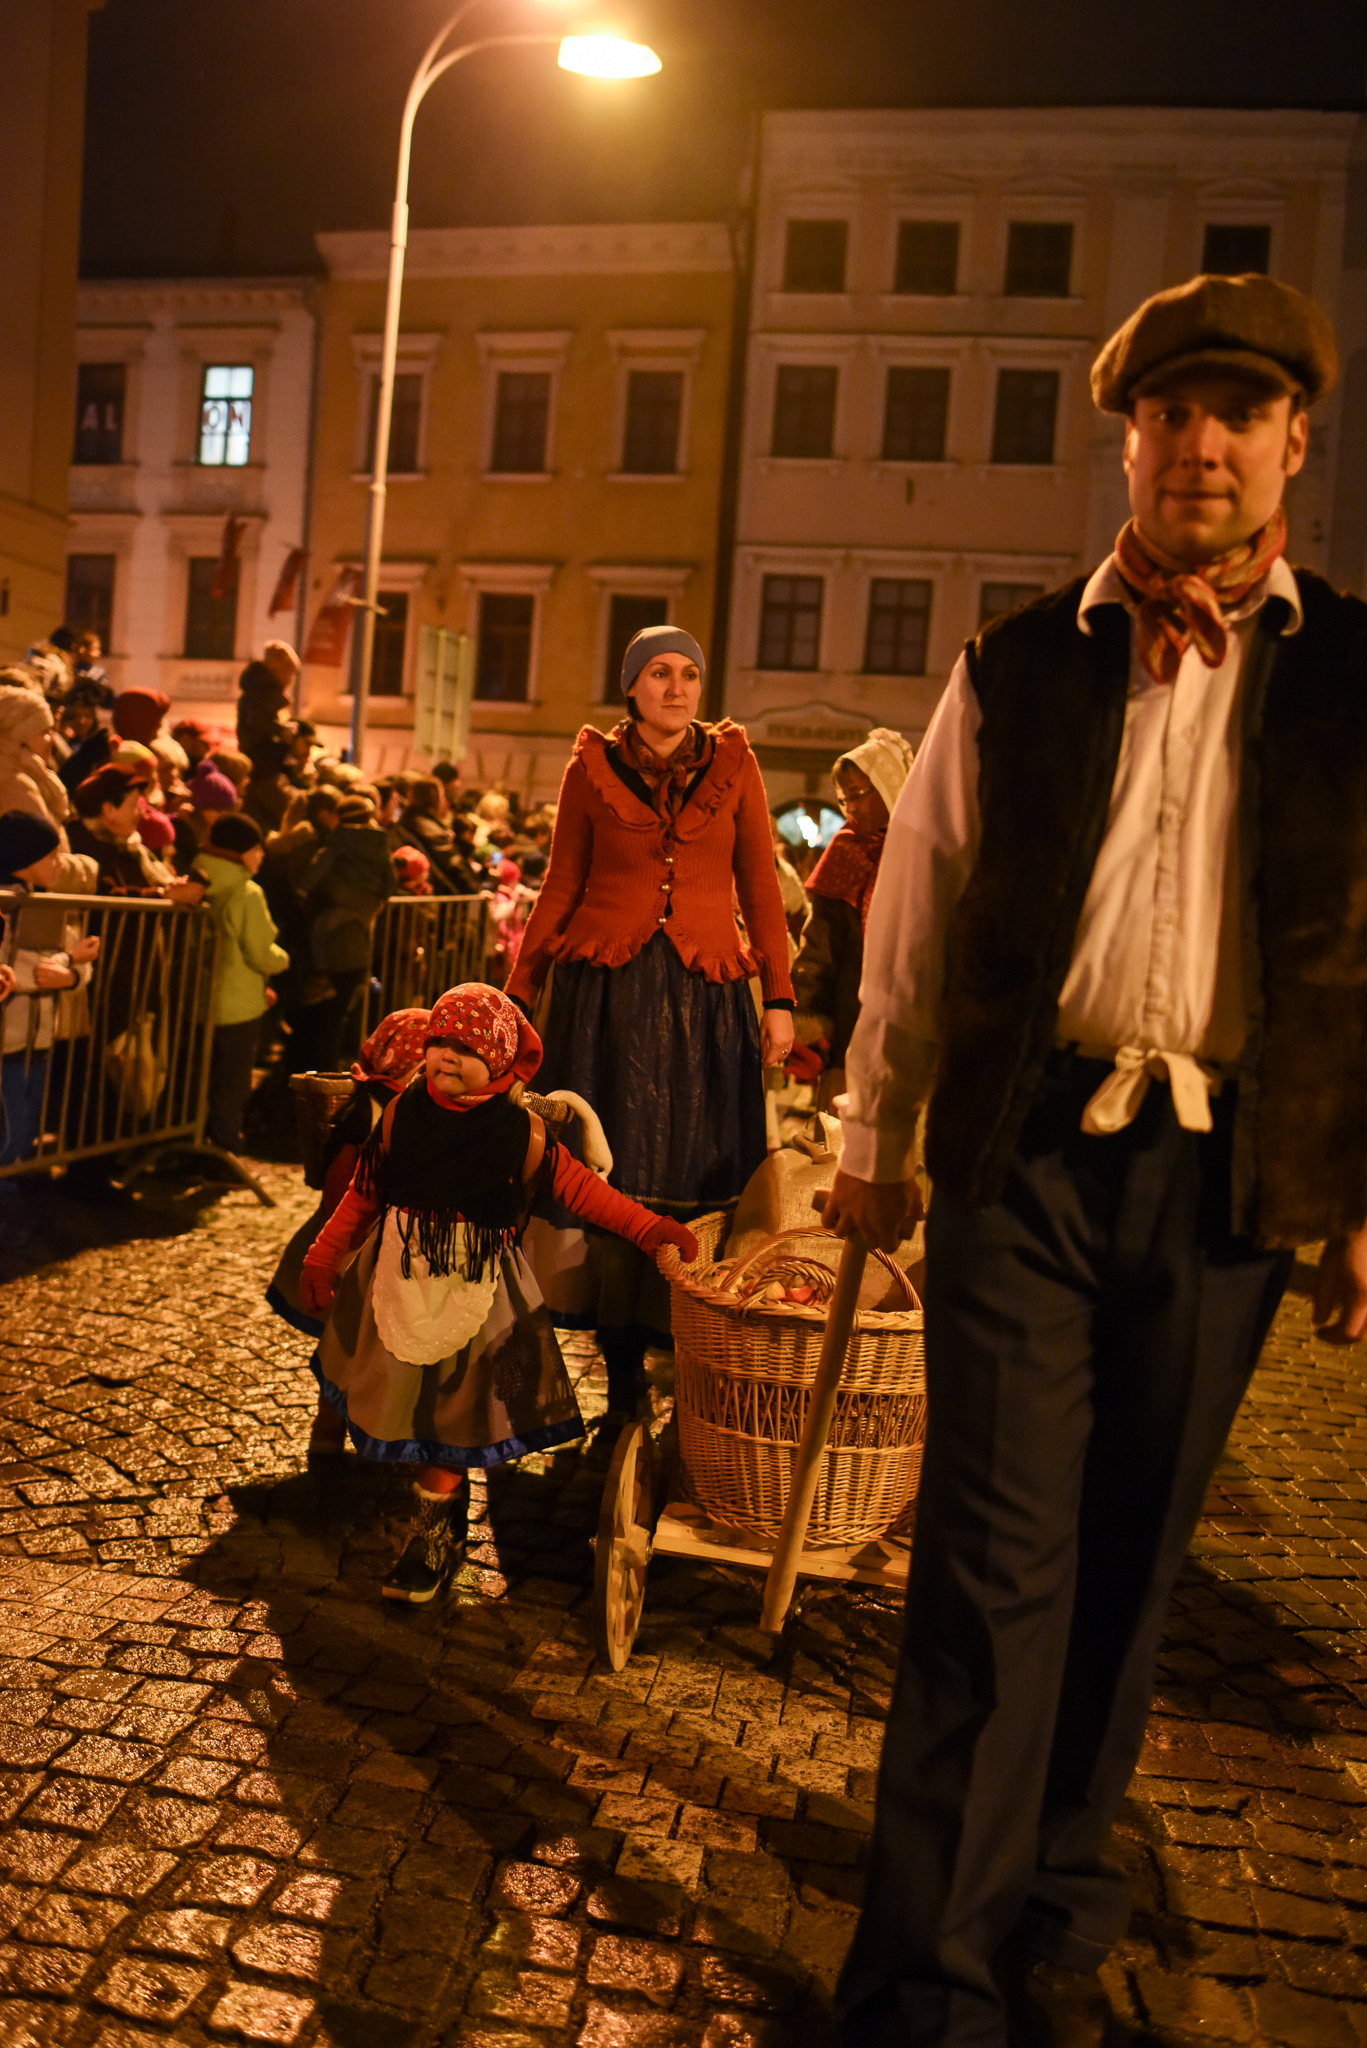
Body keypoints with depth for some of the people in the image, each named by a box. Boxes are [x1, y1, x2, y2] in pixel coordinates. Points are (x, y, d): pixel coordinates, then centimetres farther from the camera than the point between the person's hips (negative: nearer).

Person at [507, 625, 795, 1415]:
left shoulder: (733, 763, 7)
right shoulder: (593, 768, 6)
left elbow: (760, 884, 5)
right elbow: (562, 887, 10)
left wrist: (780, 995, -1)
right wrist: (518, 991, 6)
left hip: (706, 993, 0)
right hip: (607, 988, 0)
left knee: (700, 1176, 0)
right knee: (612, 1176, 2)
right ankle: (623, 1373, 13)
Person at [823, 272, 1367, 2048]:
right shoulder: (1017, 669, 6)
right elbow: (915, 922, 9)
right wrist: (873, 1141, 10)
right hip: (1027, 1152, -1)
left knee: (1129, 1558, 13)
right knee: (998, 1562, -2)